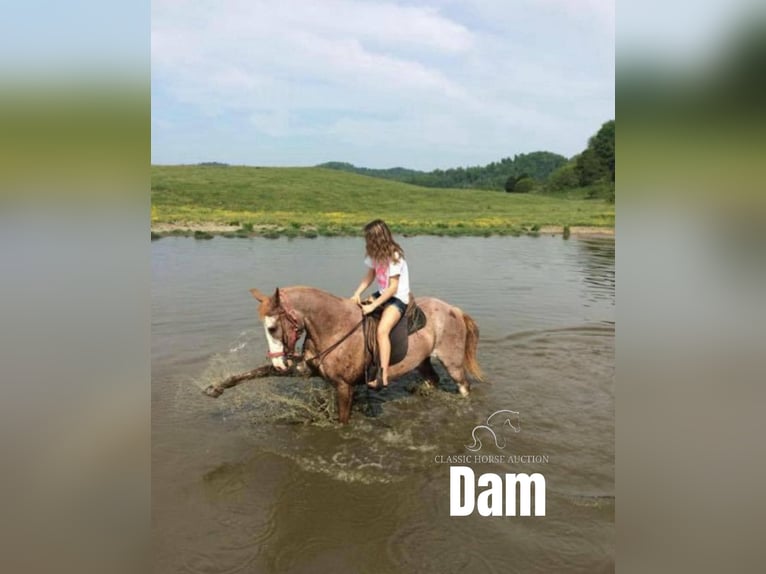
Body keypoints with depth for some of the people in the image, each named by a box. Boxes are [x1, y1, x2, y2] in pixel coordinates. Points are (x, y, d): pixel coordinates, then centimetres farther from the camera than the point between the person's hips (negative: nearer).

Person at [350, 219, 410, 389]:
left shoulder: (394, 256, -21)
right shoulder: (375, 254, 3)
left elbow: (393, 288, -22)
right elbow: (370, 275, 9)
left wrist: (373, 306, -24)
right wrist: (357, 294, -7)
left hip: (398, 298, -9)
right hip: (382, 294, 9)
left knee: (382, 330, -28)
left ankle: (383, 376, -28)